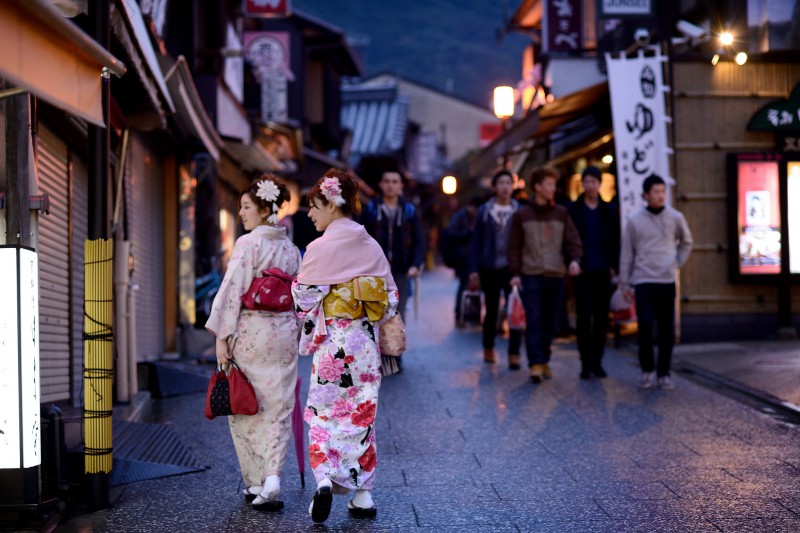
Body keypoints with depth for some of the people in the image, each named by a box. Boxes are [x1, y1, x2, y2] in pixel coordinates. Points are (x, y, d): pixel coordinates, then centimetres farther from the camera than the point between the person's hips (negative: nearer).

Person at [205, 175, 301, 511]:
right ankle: (272, 478, -8)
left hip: (251, 332, -5)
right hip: (284, 334, 5)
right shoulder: (291, 249, 9)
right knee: (278, 409, 6)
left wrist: (223, 337, -12)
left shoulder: (248, 243, -10)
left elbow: (234, 290, -14)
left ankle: (256, 483, 12)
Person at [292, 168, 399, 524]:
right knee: (362, 415, 10)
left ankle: (324, 479, -14)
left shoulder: (320, 248, -10)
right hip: (365, 343, 5)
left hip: (332, 342, -5)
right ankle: (363, 496, 12)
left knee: (323, 414, 5)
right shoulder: (372, 247, 6)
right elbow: (390, 299, 9)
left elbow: (304, 300, -9)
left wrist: (307, 336, 9)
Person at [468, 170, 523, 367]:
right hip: (489, 269, 1)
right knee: (491, 310, 12)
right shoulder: (484, 211, 3)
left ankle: (514, 354, -4)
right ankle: (488, 349, 27)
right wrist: (474, 269, -1)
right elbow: (476, 242, 4)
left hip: (512, 268, -1)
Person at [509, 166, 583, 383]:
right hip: (531, 276, -2)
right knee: (534, 321, -10)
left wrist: (574, 259, -15)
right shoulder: (521, 215, 4)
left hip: (556, 276, 2)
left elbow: (573, 240, 4)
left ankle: (544, 361, 19)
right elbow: (514, 247, 4)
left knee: (549, 323, 7)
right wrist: (515, 273, -5)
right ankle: (536, 363, -11)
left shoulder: (561, 213, 9)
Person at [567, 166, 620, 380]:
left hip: (603, 272, 2)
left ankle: (597, 362, 12)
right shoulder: (572, 210, 4)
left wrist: (614, 266, 1)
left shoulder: (610, 211, 10)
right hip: (582, 272, -2)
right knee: (584, 317, -5)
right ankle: (585, 363, -2)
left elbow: (616, 241, 10)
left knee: (601, 318, 4)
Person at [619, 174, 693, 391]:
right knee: (645, 326, -10)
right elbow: (627, 253, 5)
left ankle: (664, 373, 12)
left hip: (667, 282, 2)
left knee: (667, 330, 1)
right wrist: (624, 283, 5)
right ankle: (647, 370, 6)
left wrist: (678, 262, 8)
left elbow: (686, 242, 21)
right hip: (643, 281, -1)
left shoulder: (676, 217, 3)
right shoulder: (634, 221, 0)